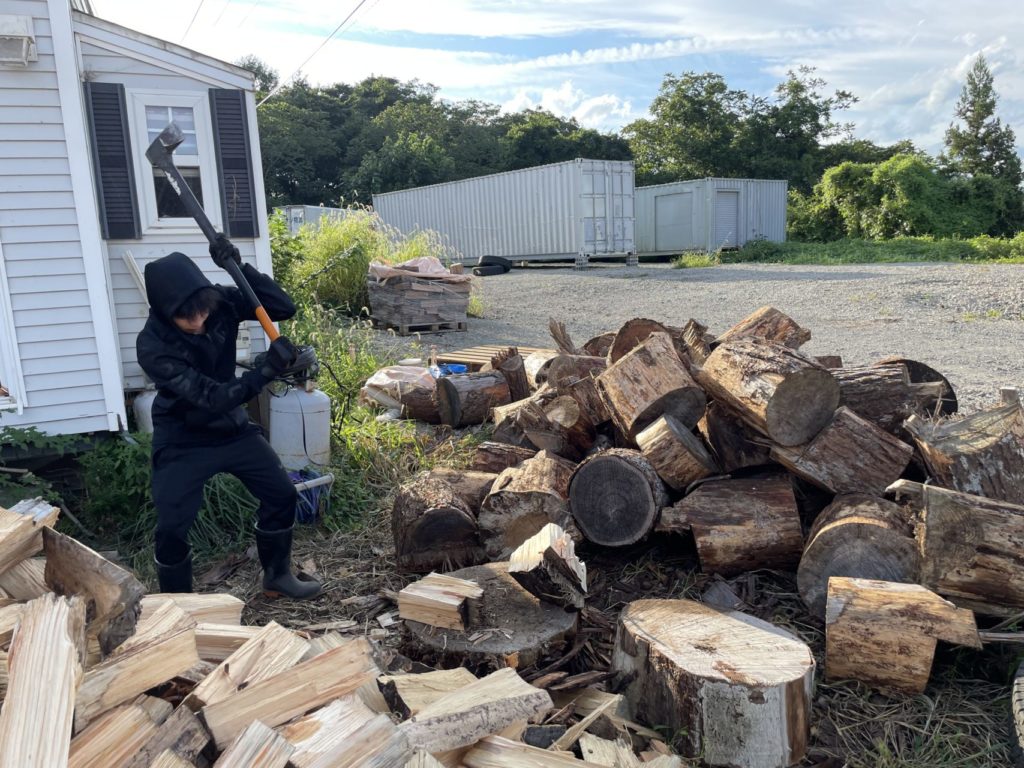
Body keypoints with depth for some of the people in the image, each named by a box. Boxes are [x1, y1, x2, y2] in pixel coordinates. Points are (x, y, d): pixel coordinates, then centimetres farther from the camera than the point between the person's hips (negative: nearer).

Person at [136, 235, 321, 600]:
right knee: (172, 527, -8)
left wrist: (239, 266, -31)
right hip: (183, 441, -4)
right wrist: (268, 368, -41)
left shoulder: (220, 303, -17)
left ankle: (277, 576, 26)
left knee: (282, 494, 6)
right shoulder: (152, 346, -28)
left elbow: (284, 308, -20)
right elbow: (212, 397, -32)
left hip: (232, 427, 5)